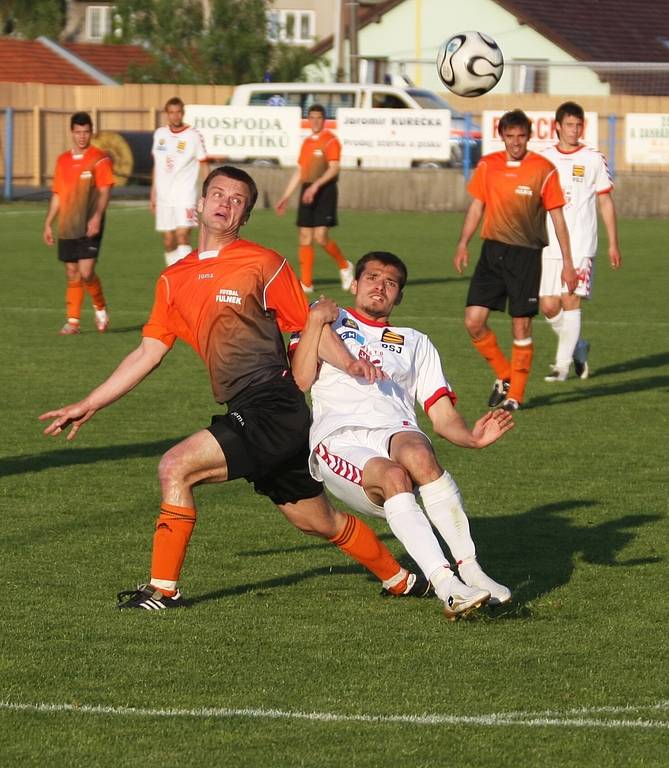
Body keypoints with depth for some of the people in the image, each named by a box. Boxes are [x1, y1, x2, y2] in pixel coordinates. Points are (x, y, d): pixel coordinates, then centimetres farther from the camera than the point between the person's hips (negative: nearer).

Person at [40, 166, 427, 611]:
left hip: (273, 408, -7)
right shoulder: (175, 280, 15)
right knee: (319, 521, 17)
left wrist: (350, 364, -19)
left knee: (177, 467, -16)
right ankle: (401, 580, 35)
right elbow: (148, 354, 19)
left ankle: (163, 590, -6)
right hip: (247, 414, 7)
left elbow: (312, 325, -1)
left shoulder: (263, 264, -3)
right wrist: (88, 406, 17)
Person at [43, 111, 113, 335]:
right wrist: (48, 224, 14)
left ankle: (100, 308, 11)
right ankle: (73, 321, 12)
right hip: (67, 228, 5)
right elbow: (57, 195, 18)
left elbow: (105, 191, -10)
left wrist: (97, 217, -24)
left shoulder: (100, 159, -4)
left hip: (89, 227, -5)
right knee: (72, 273, 7)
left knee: (86, 272, -13)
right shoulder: (63, 160, 12)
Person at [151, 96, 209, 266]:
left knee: (182, 236, -18)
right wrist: (153, 193, 18)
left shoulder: (193, 136, -5)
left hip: (185, 195, -5)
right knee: (168, 241, 5)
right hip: (164, 195, 5)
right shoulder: (160, 134, 8)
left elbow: (204, 165, 0)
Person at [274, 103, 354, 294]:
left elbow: (334, 168, -16)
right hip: (307, 192, 7)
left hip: (325, 191, -7)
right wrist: (285, 197, 18)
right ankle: (306, 283, 3)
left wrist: (315, 186, -27)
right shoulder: (307, 142, 16)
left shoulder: (330, 140, -5)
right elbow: (299, 172, 21)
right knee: (305, 238, 2)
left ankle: (344, 266, 11)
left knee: (320, 237, -13)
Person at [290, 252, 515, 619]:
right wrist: (315, 323, 2)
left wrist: (472, 437, -2)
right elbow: (300, 380, 9)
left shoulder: (415, 344, 31)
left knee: (418, 455, -37)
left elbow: (442, 416, 19)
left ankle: (470, 571, -41)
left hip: (395, 431, 2)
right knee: (394, 477, -37)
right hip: (338, 439, -2)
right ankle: (448, 588, -48)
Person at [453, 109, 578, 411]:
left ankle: (515, 394, 11)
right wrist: (463, 244, 1)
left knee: (521, 327, -1)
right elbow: (476, 206, 12)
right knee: (473, 321, -5)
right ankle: (503, 376, 17)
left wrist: (567, 262, -1)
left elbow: (557, 217, -1)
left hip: (526, 254, -3)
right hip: (492, 250, 3)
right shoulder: (488, 165, 4)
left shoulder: (544, 170, -5)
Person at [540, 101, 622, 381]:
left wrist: (613, 244, 4)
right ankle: (578, 348, 24)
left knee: (570, 300, -11)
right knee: (548, 306, -1)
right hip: (549, 245, 3)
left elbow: (606, 202, 6)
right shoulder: (543, 159, 8)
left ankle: (563, 363, -2)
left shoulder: (594, 159, 2)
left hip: (581, 245, -3)